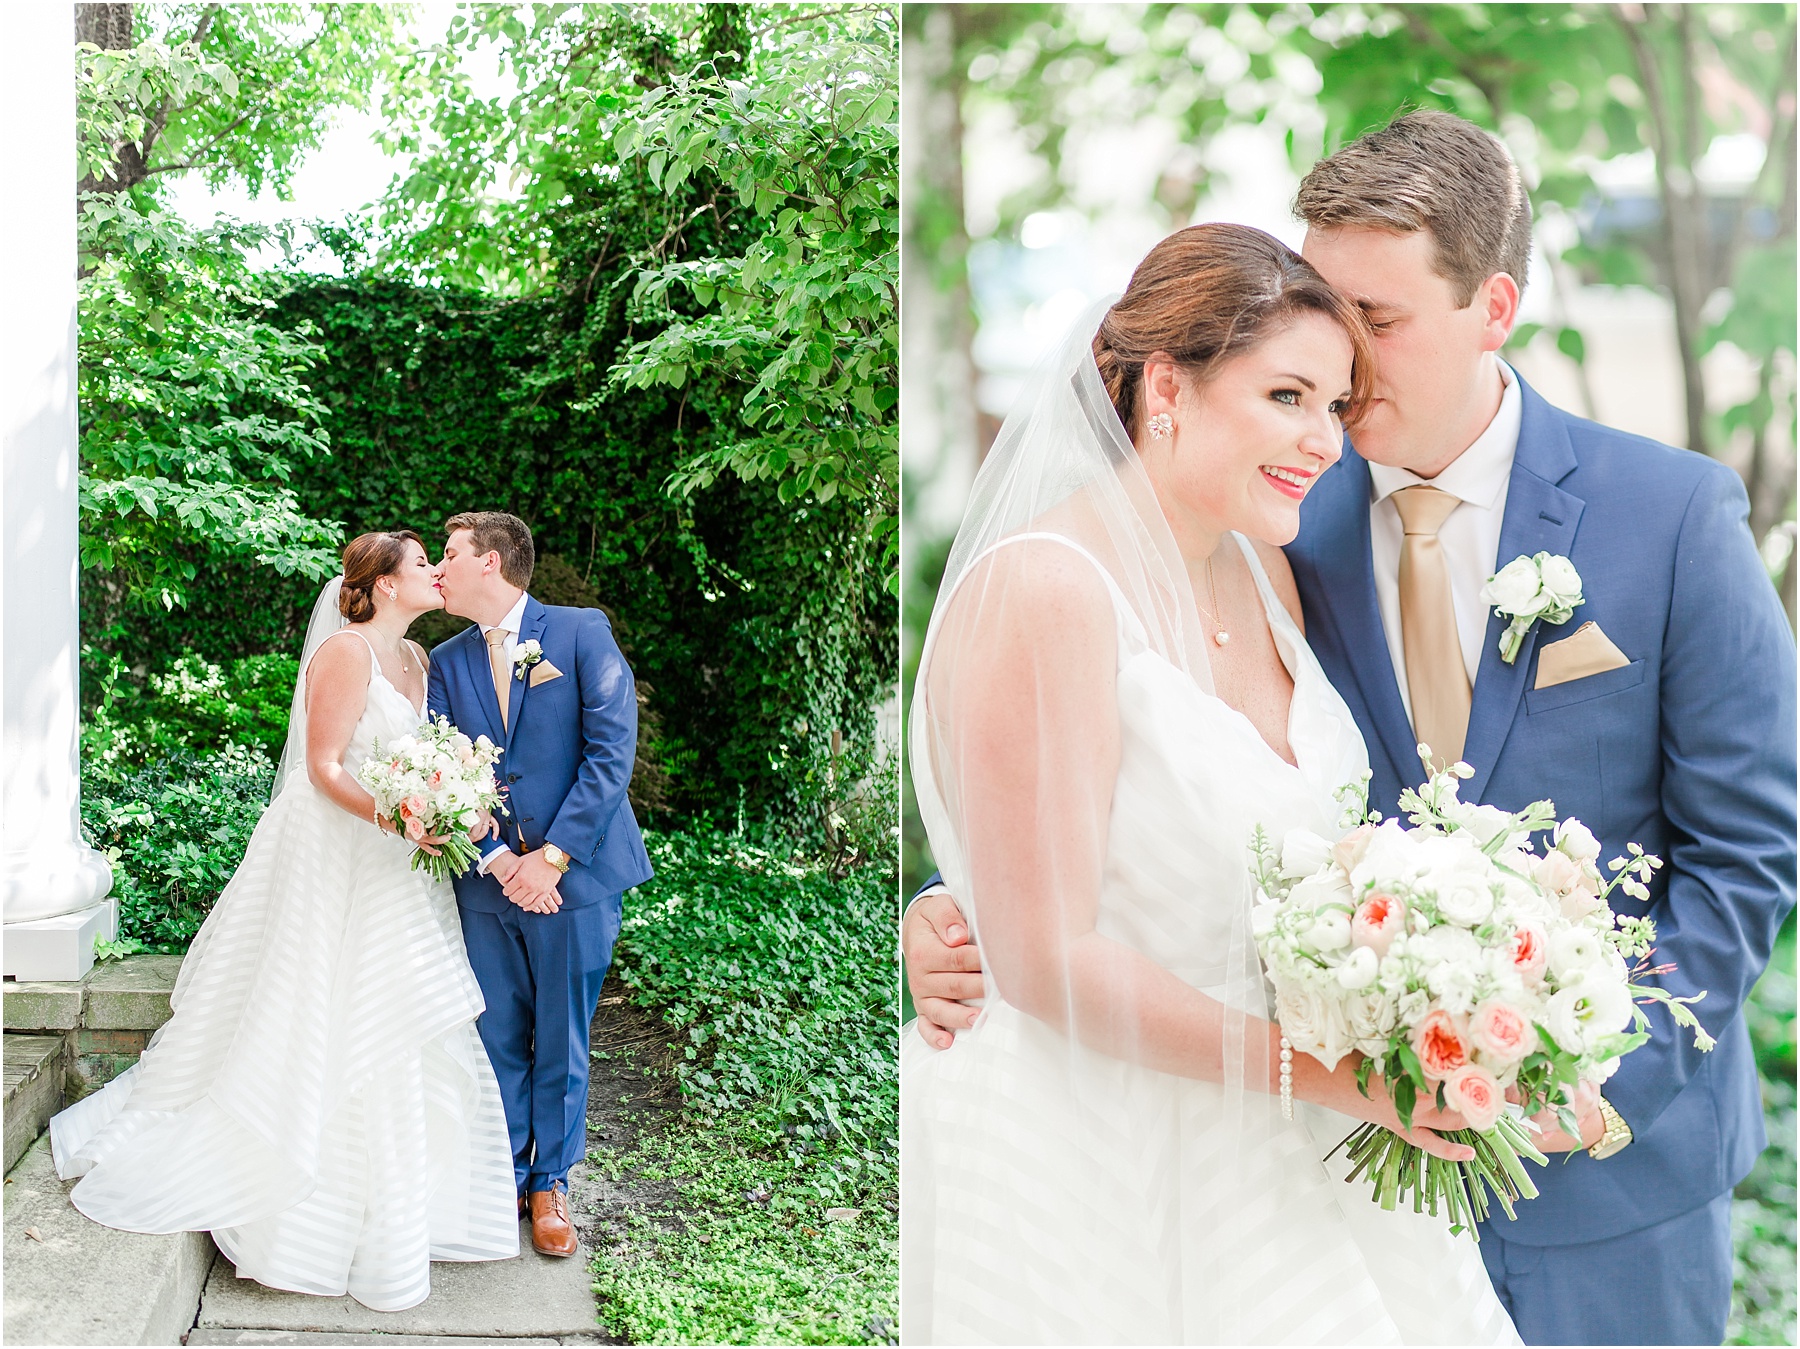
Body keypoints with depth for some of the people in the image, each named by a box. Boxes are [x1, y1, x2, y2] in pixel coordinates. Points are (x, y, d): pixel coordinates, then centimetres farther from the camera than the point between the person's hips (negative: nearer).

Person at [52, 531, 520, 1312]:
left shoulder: (415, 658, 12)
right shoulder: (346, 651, -14)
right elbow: (324, 767, -17)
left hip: (390, 873, 9)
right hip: (333, 862, -8)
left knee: (402, 1032, 10)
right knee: (325, 1024, -2)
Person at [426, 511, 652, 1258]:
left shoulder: (582, 632, -4)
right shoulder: (446, 660, 9)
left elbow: (612, 750, -11)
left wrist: (551, 857, -15)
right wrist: (495, 860, -13)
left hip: (576, 873, -3)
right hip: (487, 881, 3)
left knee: (561, 1042, 8)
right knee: (498, 1039, 11)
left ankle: (550, 1183, 26)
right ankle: (504, 1176, 28)